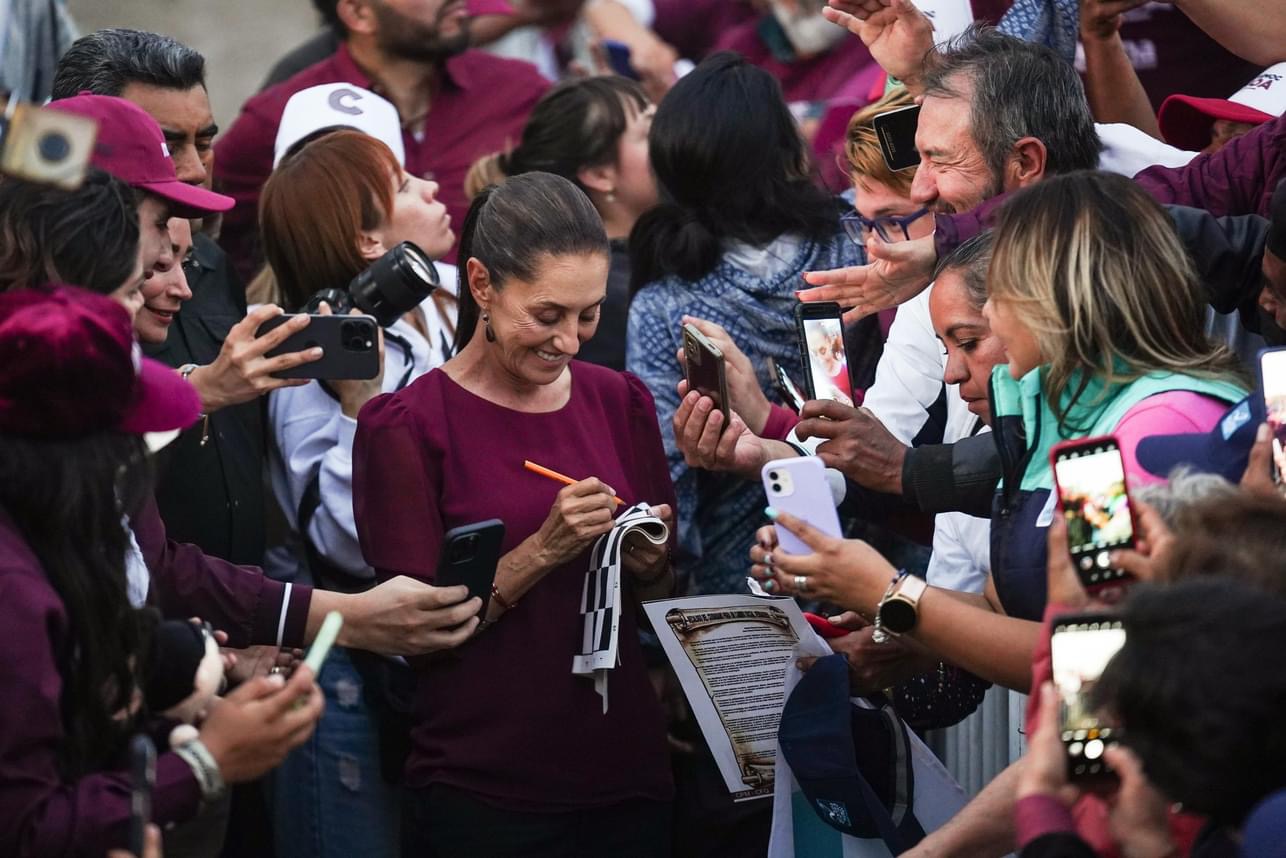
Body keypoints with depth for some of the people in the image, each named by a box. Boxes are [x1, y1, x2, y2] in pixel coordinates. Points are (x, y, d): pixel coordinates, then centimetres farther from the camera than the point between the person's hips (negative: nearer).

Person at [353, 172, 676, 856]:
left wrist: (652, 563, -8)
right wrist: (544, 550, -19)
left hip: (627, 778, 4)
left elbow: (670, 603, 14)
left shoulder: (620, 402, 8)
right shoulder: (407, 427, -6)